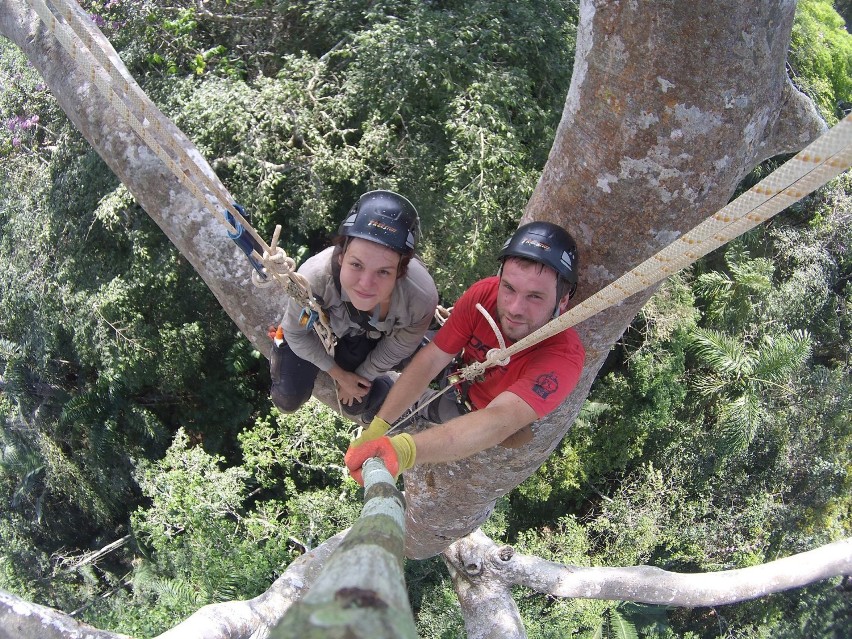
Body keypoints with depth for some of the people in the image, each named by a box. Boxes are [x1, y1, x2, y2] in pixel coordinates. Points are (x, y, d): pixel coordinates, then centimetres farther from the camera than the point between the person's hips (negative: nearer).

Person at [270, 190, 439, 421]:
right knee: (287, 401, 2)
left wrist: (362, 376, -1)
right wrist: (339, 373, -8)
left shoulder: (422, 299, -43)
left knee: (355, 405, 9)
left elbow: (396, 348, -17)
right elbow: (296, 332, -19)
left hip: (368, 334, 1)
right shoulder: (314, 278, -45)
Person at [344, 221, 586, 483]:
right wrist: (377, 427, -37)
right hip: (462, 385, 3)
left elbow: (500, 421, -57)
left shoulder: (564, 356, -43)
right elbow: (430, 361, -28)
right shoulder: (484, 294, -32)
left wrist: (404, 450, -72)